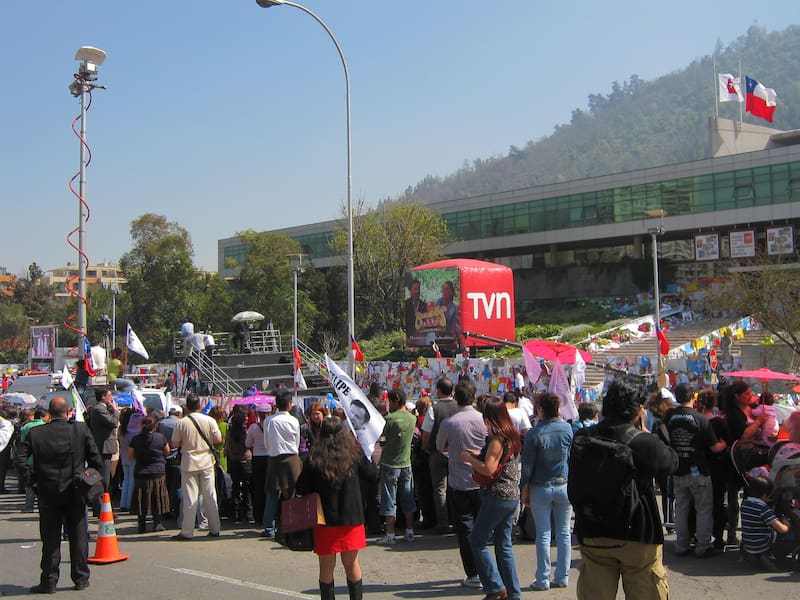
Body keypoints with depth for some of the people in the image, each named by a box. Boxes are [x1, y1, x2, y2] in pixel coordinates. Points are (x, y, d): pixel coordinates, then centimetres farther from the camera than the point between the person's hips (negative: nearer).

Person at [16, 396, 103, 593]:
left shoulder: (35, 433, -3)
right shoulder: (81, 429, -6)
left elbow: (20, 460, -7)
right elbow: (96, 459, -5)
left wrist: (32, 479, 2)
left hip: (47, 494, 0)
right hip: (75, 492, 0)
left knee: (50, 539, 8)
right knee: (78, 536, 9)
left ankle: (49, 581, 11)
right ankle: (81, 578, 15)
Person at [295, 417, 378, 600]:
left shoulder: (314, 459, -11)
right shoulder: (354, 454, -6)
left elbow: (301, 490, -7)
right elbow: (372, 474, 8)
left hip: (325, 518, -2)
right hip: (351, 517, 2)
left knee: (327, 567, 9)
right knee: (351, 563, 15)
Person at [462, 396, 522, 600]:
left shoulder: (497, 438, -17)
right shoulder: (512, 435, 11)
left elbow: (489, 469, -21)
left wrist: (469, 458, -7)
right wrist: (479, 455, 17)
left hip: (497, 496, -9)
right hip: (512, 496, 9)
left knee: (478, 540, 2)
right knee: (504, 545, 13)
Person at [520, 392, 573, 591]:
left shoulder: (535, 433, -14)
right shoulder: (567, 428, -5)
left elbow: (527, 465, -8)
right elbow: (572, 457, 7)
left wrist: (524, 489, 1)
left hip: (541, 488, -2)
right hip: (564, 486, 3)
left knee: (543, 534, 4)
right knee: (564, 533, 10)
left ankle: (543, 579, 9)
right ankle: (562, 577, 14)